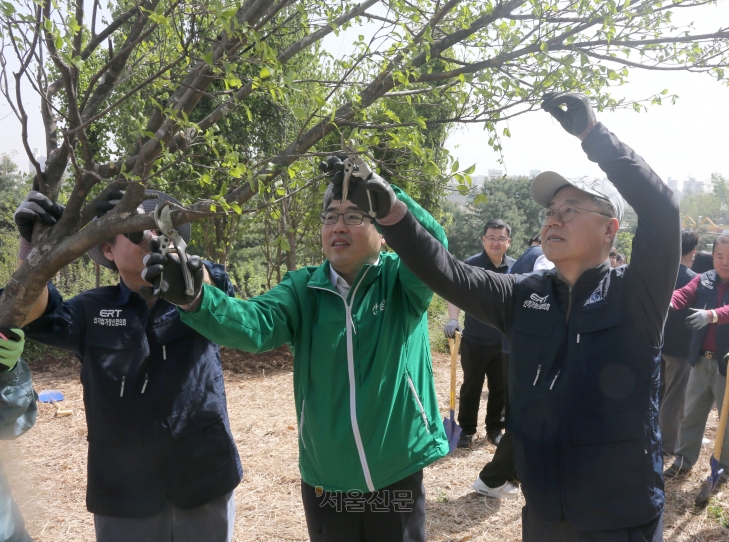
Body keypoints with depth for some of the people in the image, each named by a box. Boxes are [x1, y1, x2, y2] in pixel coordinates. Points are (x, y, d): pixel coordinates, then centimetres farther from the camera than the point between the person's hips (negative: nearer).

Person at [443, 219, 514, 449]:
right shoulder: (471, 265, -12)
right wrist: (453, 319, -38)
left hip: (505, 341, 3)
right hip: (476, 341, -3)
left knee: (500, 388, 14)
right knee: (471, 387, 9)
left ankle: (495, 428, 30)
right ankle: (467, 430, 23)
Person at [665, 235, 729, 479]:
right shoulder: (703, 280, 3)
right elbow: (685, 294, -16)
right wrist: (668, 302, -38)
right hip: (702, 360, 3)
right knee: (691, 413, 13)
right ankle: (684, 459, 26)